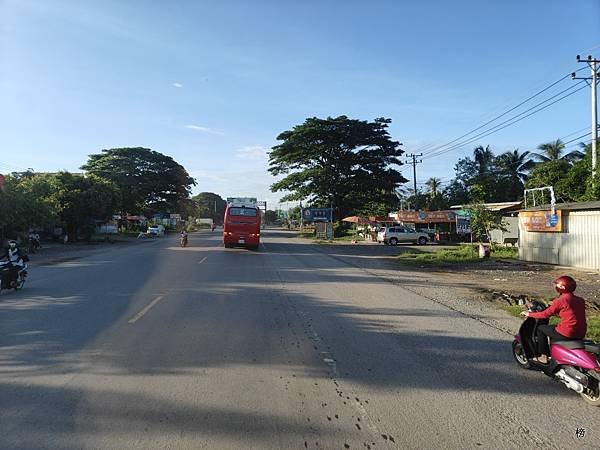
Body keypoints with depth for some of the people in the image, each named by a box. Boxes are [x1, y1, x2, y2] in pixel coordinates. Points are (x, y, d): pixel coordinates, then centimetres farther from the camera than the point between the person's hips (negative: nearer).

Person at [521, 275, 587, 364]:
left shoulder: (560, 300, -13)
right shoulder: (580, 300, 9)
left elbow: (545, 314, -8)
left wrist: (529, 314, 5)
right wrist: (557, 312, 36)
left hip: (566, 334, -8)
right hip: (581, 334, 8)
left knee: (541, 328, 12)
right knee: (554, 327, 32)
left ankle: (543, 357, 16)